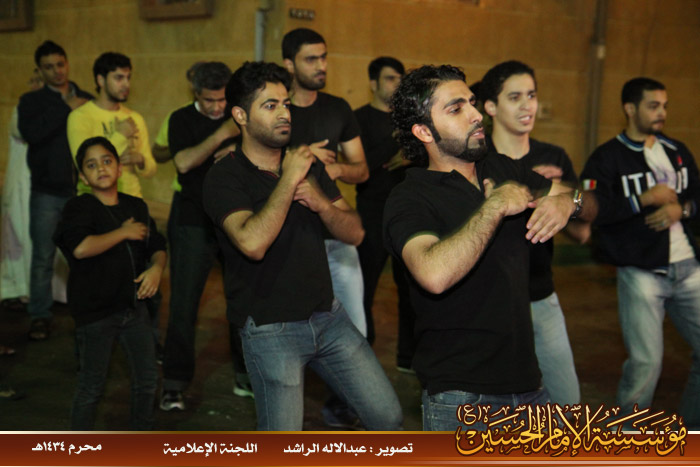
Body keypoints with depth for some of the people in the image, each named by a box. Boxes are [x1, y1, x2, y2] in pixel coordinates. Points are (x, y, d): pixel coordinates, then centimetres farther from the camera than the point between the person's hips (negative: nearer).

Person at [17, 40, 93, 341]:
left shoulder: (86, 101, 9)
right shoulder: (31, 102, 4)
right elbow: (31, 133, -16)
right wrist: (65, 107, -15)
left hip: (82, 191, 1)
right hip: (47, 192, -1)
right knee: (43, 257, 2)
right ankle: (40, 316, 14)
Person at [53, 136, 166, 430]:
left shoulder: (136, 206, 7)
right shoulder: (79, 208, -11)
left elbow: (156, 246, 14)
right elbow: (80, 248, -30)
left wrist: (157, 267, -8)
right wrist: (123, 232, -19)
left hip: (133, 305, 6)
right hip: (95, 310, -6)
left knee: (147, 378, 14)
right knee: (92, 385, 3)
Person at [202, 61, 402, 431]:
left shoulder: (307, 164, 8)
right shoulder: (224, 177, -12)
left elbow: (355, 232, 5)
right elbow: (253, 243, -30)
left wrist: (319, 202, -14)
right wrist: (288, 182, -22)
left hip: (328, 316, 6)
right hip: (270, 328, -5)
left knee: (387, 415, 8)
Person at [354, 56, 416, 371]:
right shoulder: (360, 119, -1)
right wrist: (397, 141, -18)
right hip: (374, 212, -5)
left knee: (411, 285, 7)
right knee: (364, 288, -4)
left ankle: (409, 356, 18)